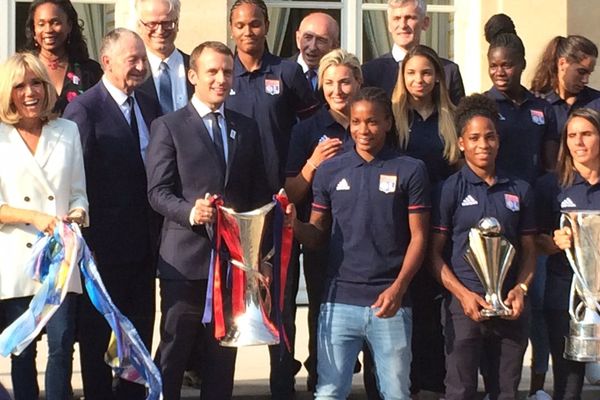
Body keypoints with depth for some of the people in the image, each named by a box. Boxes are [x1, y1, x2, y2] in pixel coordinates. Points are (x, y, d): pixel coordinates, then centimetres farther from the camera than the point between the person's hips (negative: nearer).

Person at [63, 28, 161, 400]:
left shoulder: (150, 107, 10)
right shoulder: (84, 108, -11)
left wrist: (157, 228, 5)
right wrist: (84, 239, -14)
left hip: (144, 240, 6)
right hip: (104, 241, -6)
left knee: (141, 330, 14)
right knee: (99, 331, 7)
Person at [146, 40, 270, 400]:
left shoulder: (247, 128, 14)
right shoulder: (169, 127, 1)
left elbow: (259, 192, 14)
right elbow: (158, 191, -7)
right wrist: (190, 211, -26)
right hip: (185, 258, -4)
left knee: (223, 352, 10)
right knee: (173, 352, 2)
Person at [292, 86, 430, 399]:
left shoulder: (410, 171, 1)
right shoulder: (329, 171, 7)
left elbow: (418, 237, -1)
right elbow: (317, 235, 10)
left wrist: (398, 288, -13)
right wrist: (292, 224, -13)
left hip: (389, 301, -1)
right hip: (339, 300, 1)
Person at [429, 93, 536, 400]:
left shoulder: (519, 190, 10)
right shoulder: (450, 190, 0)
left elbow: (528, 250, 12)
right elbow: (435, 252, -2)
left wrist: (521, 289, -6)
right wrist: (463, 294, -14)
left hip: (509, 308, 3)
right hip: (464, 305, -3)